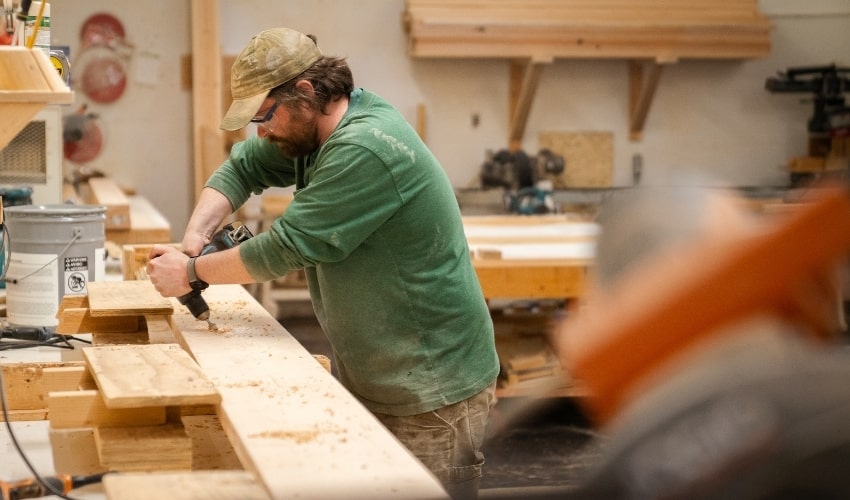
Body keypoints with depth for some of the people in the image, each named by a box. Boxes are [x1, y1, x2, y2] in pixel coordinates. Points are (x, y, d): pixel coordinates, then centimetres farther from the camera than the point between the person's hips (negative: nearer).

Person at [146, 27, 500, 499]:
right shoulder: (312, 128, 4)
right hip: (364, 376, 9)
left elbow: (286, 246, -23)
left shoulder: (365, 151, -26)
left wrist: (192, 271, -9)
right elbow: (242, 167, 16)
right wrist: (195, 235, -3)